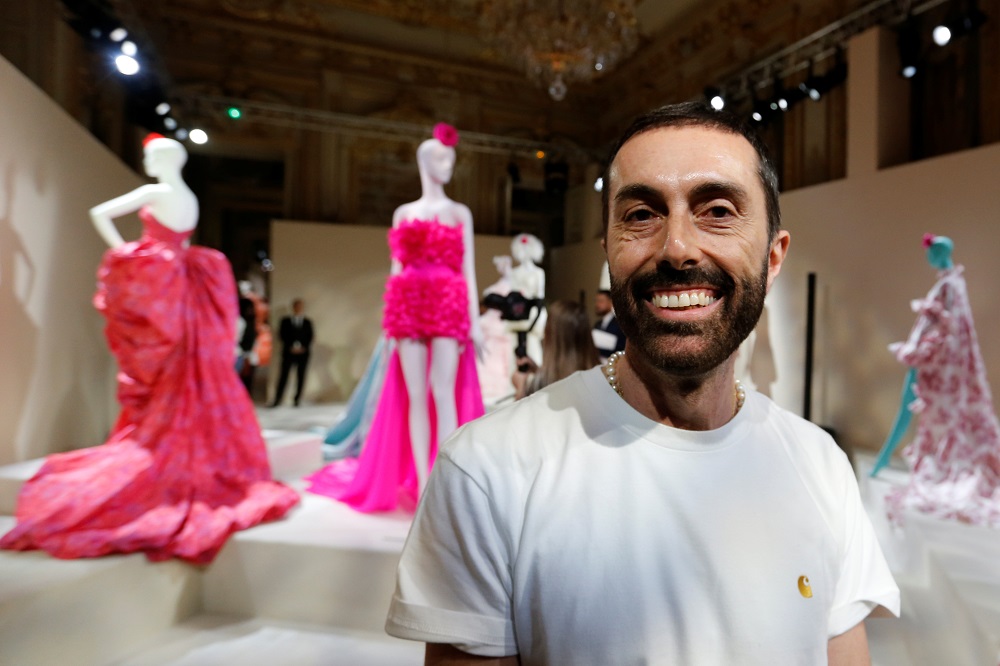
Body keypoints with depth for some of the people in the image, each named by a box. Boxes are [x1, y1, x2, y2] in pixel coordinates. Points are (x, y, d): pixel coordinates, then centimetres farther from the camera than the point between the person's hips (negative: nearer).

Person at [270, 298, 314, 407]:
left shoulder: (308, 322, 9)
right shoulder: (285, 320, 7)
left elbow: (310, 337, 5)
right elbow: (282, 335, 1)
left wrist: (303, 348, -9)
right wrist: (291, 347, -10)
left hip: (303, 352, 1)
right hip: (288, 352, -1)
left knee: (301, 377, 2)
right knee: (283, 376, -5)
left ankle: (297, 400, 8)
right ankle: (277, 400, -2)